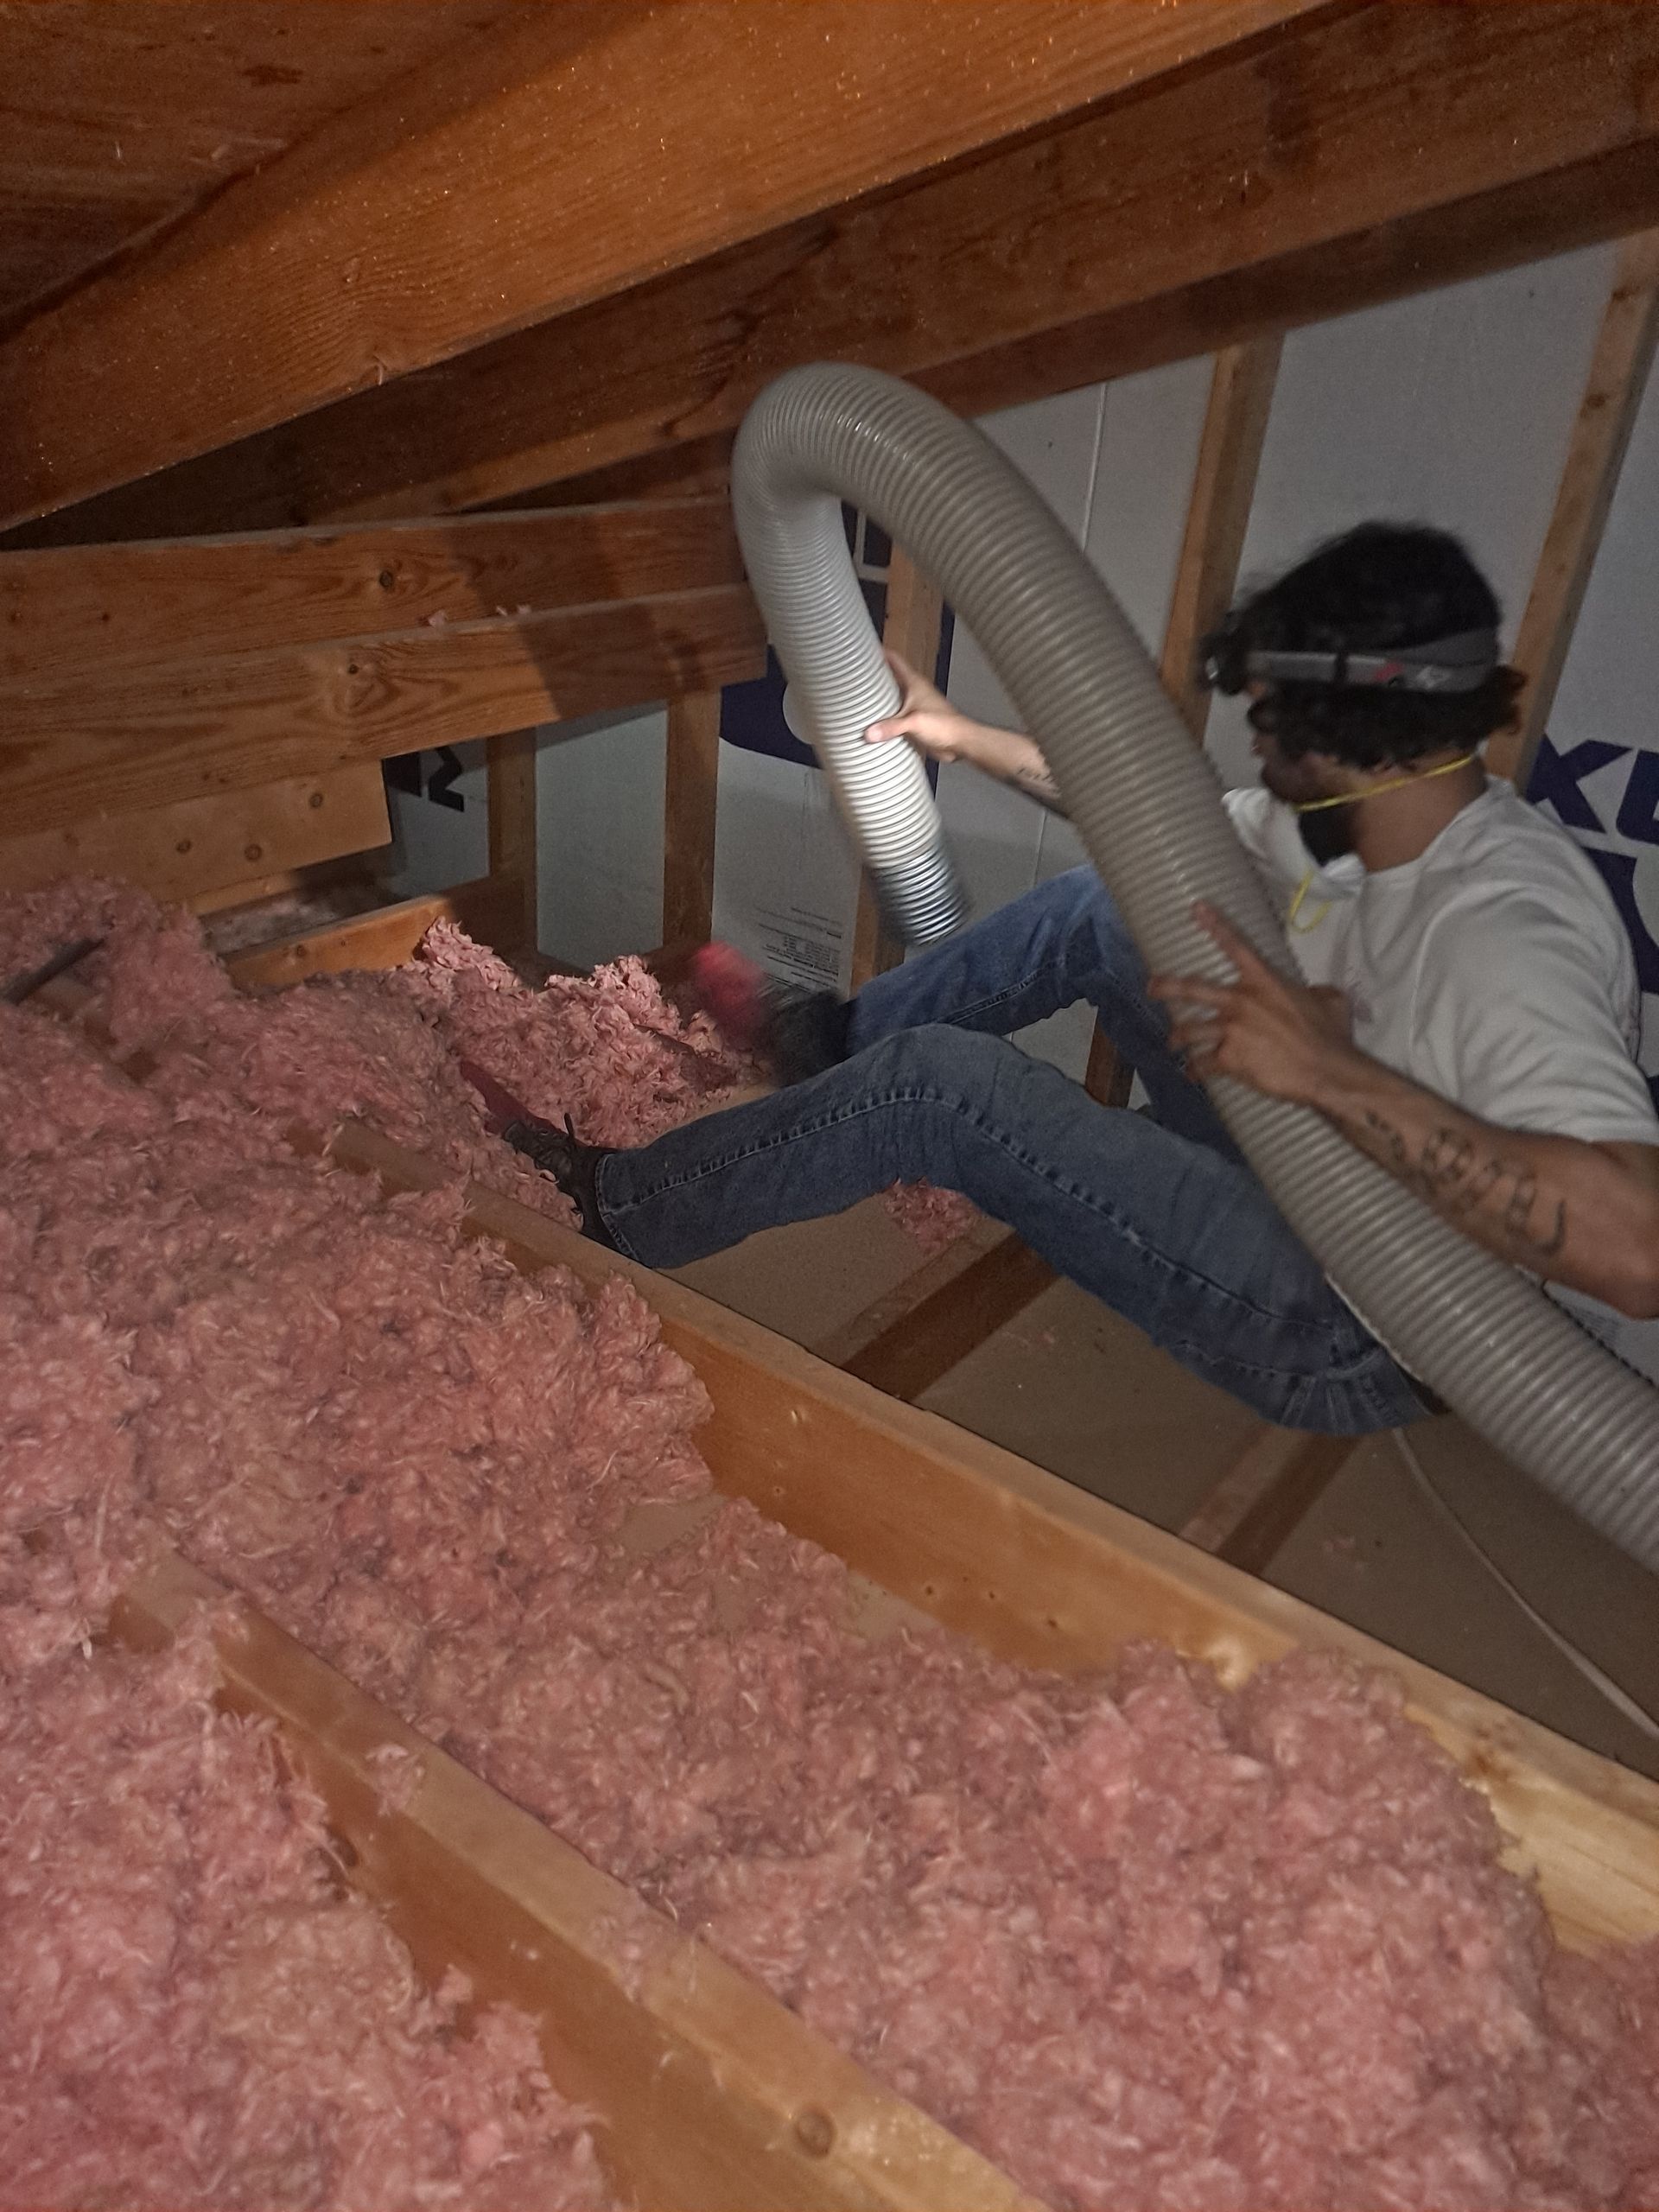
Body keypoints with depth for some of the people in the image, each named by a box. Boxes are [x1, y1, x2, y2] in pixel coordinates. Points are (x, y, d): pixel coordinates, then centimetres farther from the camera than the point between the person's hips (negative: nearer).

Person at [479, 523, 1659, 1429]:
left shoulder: (1502, 937, -30)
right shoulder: (1404, 813, -3)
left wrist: (1334, 1071, -43)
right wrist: (965, 737, 14)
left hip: (1356, 1342, -8)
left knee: (934, 1080, -16)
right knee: (1103, 907, 5)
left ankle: (618, 1209, 4)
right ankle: (836, 1035, 20)